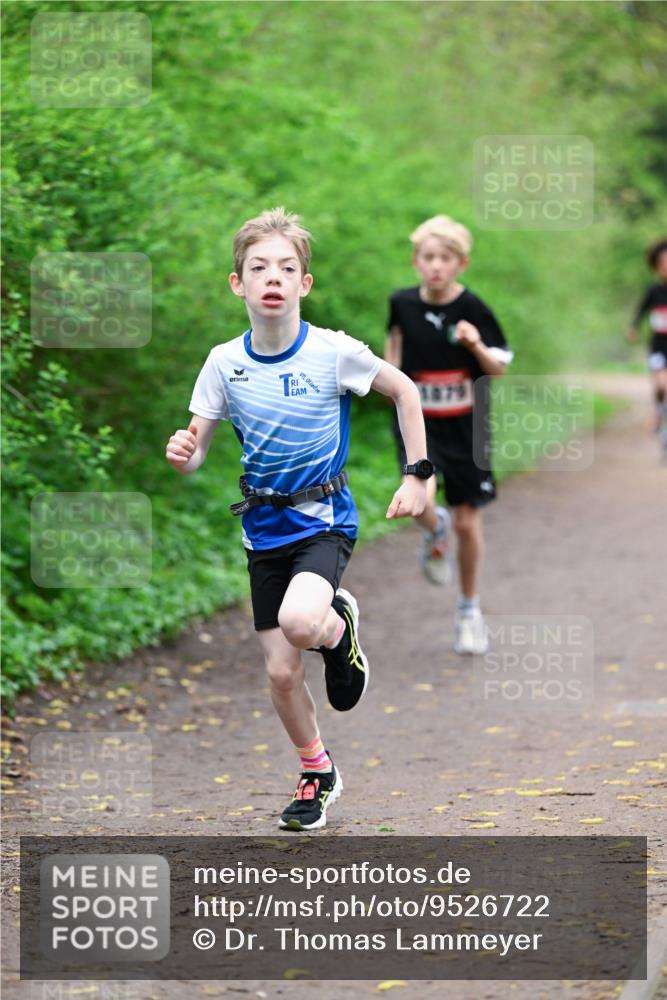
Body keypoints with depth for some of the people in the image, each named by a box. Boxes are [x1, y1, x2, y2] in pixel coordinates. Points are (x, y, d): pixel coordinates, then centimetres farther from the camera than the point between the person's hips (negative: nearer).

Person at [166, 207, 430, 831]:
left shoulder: (334, 352, -15)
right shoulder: (224, 363, -7)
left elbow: (404, 391, 1)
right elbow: (196, 453, 0)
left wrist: (417, 476, -2)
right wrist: (182, 455, -24)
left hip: (324, 521, -3)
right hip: (264, 529, 3)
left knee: (299, 623, -33)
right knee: (281, 673, 5)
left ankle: (340, 627, 4)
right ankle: (318, 774, 30)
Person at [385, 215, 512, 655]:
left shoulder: (473, 309, -10)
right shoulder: (404, 303, -3)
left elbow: (499, 369, -5)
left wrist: (476, 345, -23)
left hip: (465, 425, -1)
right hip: (418, 421, 1)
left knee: (467, 521, 6)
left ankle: (470, 611, 25)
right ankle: (435, 531, 13)